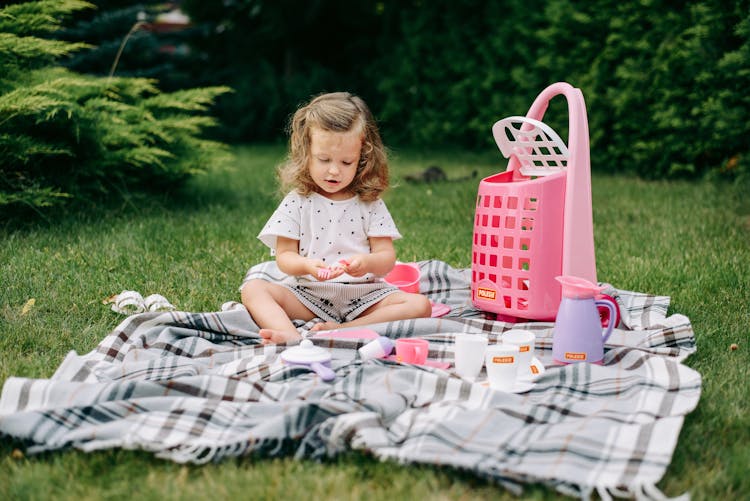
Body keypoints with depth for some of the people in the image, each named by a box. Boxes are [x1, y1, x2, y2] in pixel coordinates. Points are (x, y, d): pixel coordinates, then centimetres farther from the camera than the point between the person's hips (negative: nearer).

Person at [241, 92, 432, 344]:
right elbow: (284, 256, 0)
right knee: (253, 289, -21)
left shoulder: (370, 204, 3)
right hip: (307, 292, 0)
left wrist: (366, 262, -25)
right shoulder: (297, 202, 3)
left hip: (363, 294, 0)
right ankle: (291, 337, -46)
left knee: (420, 305, -22)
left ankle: (337, 330, -33)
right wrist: (307, 265, -24)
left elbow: (387, 257, -1)